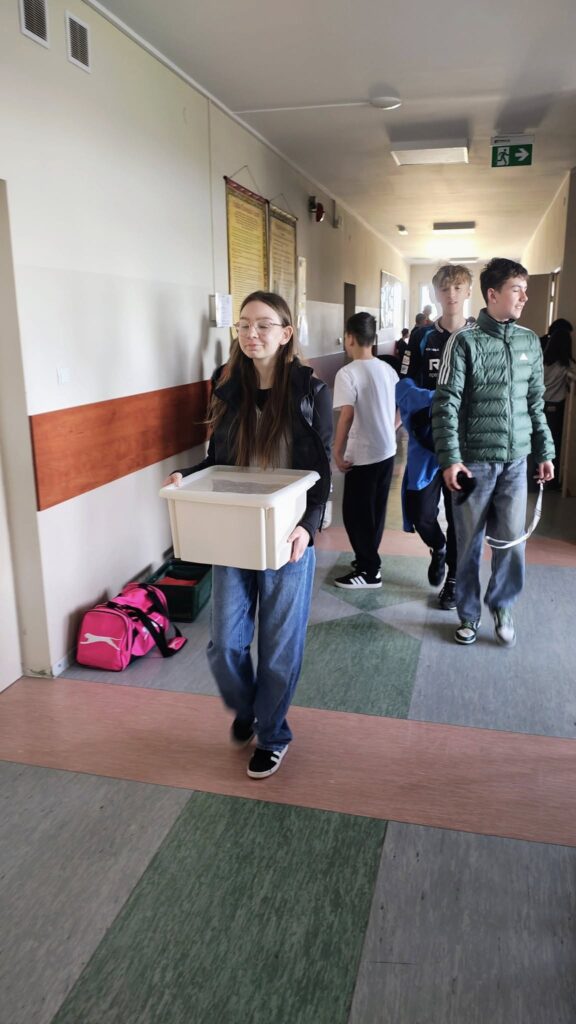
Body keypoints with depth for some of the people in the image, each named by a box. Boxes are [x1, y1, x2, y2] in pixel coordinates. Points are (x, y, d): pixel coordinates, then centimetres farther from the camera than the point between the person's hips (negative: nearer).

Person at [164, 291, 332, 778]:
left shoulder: (311, 391, -7)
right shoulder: (229, 386, 4)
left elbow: (322, 471, -7)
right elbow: (217, 459, 10)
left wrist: (307, 526, -23)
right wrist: (186, 478, -10)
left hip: (288, 536, -3)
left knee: (279, 645, 8)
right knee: (225, 642, 7)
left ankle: (272, 735, 31)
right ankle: (245, 709, 39)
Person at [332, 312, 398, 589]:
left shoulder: (347, 373, -15)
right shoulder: (388, 370, 6)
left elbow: (347, 415, -23)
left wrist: (337, 452, -15)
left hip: (362, 455, -7)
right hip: (387, 451, 8)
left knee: (356, 512, 4)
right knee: (375, 510, 17)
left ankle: (369, 572, 9)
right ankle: (368, 560, 30)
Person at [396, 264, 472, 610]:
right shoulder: (422, 339, 1)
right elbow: (404, 390, -5)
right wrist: (436, 399, -22)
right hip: (427, 440, 0)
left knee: (459, 516, 8)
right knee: (420, 513, 0)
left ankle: (454, 579, 28)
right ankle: (438, 548, 35)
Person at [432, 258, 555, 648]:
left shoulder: (530, 342, 7)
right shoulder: (465, 341, -7)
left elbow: (536, 403, 13)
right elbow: (446, 403, -10)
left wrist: (545, 451, 11)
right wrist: (450, 459, -15)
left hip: (516, 460, 4)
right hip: (474, 461, -3)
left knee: (513, 540, 6)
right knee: (470, 542, 7)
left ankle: (502, 605, 29)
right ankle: (469, 613, 24)